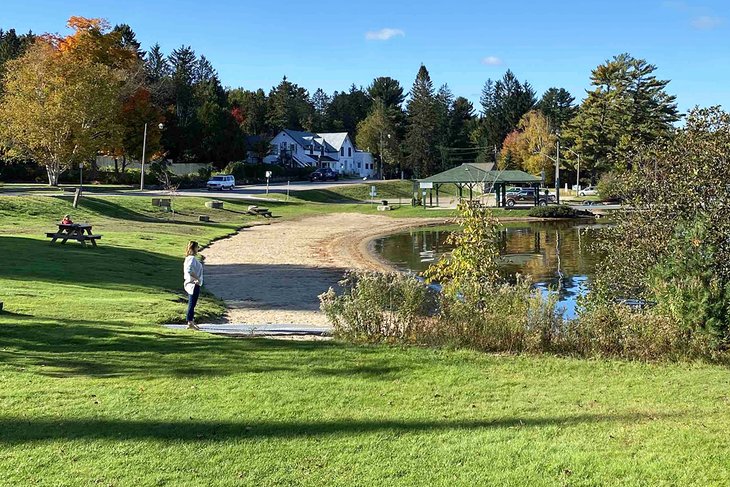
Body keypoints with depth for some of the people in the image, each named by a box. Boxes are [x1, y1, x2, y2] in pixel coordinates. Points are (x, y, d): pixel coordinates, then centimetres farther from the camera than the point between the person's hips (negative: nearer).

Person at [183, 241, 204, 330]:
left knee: (191, 304, 17)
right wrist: (197, 278, -24)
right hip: (194, 284, -10)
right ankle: (190, 322, -7)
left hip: (189, 284, 10)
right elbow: (189, 270, -30)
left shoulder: (188, 258, 14)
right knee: (192, 304, -8)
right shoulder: (192, 258, -17)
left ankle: (191, 321, 26)